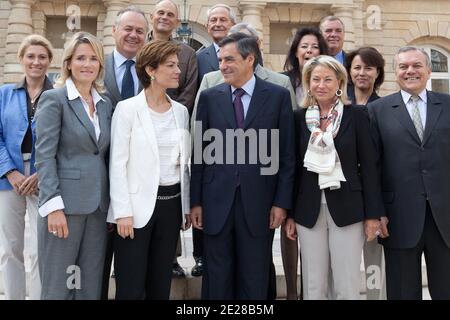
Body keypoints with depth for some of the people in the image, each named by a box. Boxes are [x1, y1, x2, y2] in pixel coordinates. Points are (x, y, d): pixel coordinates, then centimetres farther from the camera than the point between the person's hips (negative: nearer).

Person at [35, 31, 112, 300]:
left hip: (98, 205, 5)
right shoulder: (54, 99, -4)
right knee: (58, 287, 2)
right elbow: (45, 156, -9)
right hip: (65, 203, -5)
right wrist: (54, 206, -17)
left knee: (91, 287, 9)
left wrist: (112, 203, 8)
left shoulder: (106, 104, 13)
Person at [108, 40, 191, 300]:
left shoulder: (181, 110, 8)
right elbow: (118, 164, -9)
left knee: (161, 285, 13)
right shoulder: (128, 108, -7)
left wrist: (187, 206, 12)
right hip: (139, 204, -5)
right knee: (131, 288, 2)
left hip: (172, 203, 5)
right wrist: (123, 211, -15)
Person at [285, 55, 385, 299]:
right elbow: (294, 168, 7)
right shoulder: (299, 118, 4)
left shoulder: (356, 116, -1)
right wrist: (290, 214, 6)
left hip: (347, 209, -2)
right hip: (309, 211, 2)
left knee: (347, 287, 4)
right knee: (312, 288, 9)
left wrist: (373, 214, -5)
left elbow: (368, 166, -1)